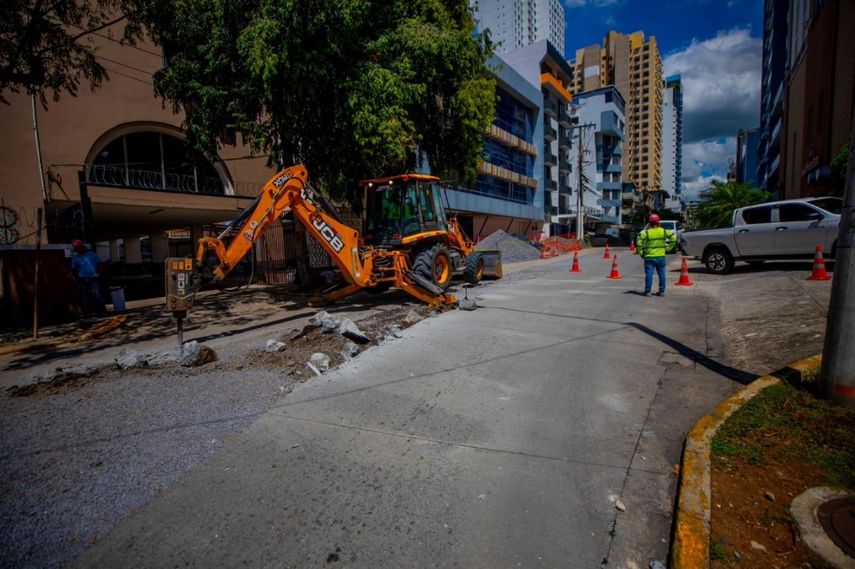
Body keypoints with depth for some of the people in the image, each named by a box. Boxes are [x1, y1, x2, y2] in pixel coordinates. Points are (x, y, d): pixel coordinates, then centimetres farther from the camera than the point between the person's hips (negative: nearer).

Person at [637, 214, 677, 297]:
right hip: (661, 256, 3)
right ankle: (662, 291, 14)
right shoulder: (664, 231, 2)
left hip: (649, 257, -3)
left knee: (649, 274, 0)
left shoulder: (645, 233, -7)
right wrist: (668, 248, 10)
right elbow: (674, 238, 4)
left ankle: (648, 291, 0)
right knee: (661, 274, 11)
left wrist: (641, 253, -4)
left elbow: (639, 243, -15)